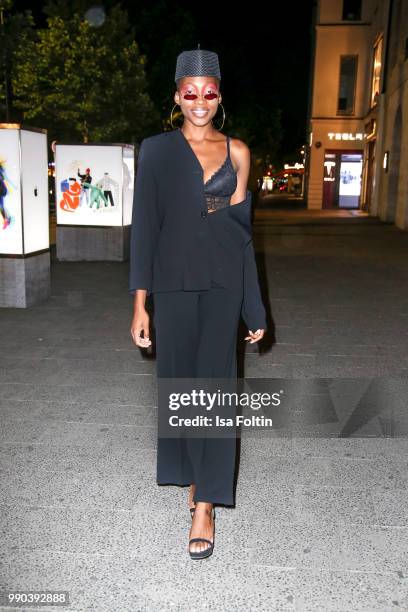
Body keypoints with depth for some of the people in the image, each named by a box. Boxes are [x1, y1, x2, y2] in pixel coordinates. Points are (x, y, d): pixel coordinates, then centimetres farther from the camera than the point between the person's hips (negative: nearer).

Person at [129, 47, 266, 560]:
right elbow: (144, 225, -2)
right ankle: (193, 477, 32)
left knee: (213, 385, -1)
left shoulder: (236, 151, 7)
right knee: (180, 383, 9)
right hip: (174, 281, 0)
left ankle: (205, 506, 8)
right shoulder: (157, 150, 2)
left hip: (223, 281, 0)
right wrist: (140, 303, -6)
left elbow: (243, 222, 13)